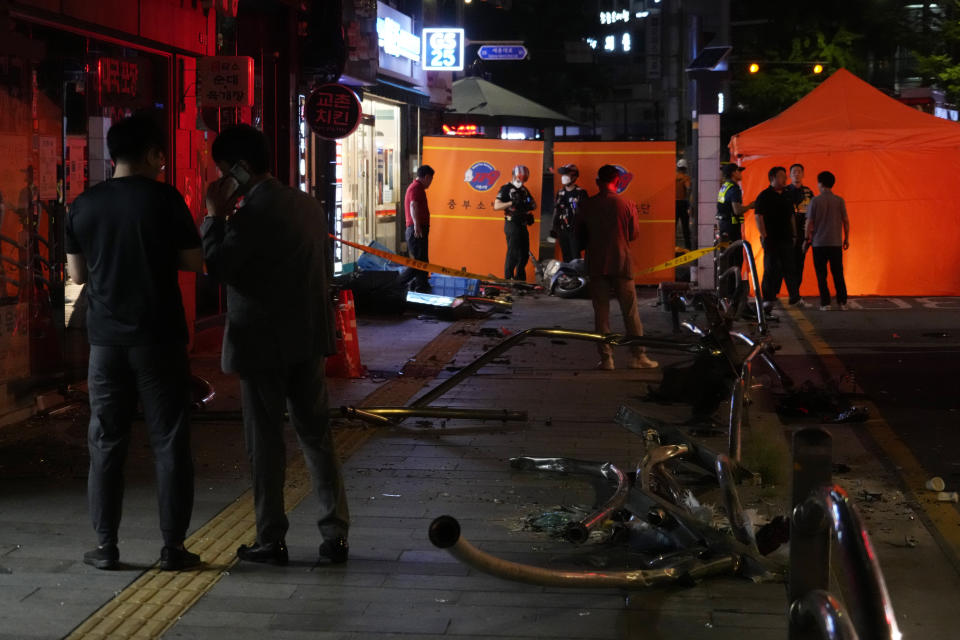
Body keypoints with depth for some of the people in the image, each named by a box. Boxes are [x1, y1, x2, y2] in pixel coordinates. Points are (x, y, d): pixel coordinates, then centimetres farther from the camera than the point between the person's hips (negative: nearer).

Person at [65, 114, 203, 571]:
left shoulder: (84, 205, 3)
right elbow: (194, 262, -3)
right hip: (159, 338, -3)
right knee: (169, 443, 4)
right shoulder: (165, 199, -7)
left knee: (106, 443, 10)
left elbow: (77, 273, 10)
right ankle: (173, 547, 5)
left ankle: (106, 546, 11)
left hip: (106, 339, 3)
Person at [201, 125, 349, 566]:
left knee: (265, 440, 2)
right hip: (307, 339, 7)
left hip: (263, 342, -7)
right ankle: (335, 534, 12)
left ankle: (271, 541, 8)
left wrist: (215, 215, -8)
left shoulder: (254, 210, -17)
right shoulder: (308, 205, 9)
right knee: (315, 433, 12)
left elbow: (217, 265, -17)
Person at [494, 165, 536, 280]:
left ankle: (520, 278, 21)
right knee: (513, 253, -11)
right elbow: (496, 206, -15)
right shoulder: (506, 189, -5)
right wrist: (512, 203, -25)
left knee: (524, 253, 10)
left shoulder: (524, 190, 17)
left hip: (522, 225, 8)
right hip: (512, 224, -8)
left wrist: (530, 205, -4)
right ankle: (508, 278, -6)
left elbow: (534, 204, 20)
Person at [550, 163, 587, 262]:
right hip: (562, 231, 6)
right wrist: (554, 230, 15)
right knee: (566, 258, 10)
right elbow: (556, 211, 18)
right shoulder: (560, 193, 14)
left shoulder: (580, 192, -4)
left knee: (576, 258, -9)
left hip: (575, 231, -6)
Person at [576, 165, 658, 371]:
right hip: (621, 263, -1)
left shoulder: (588, 206, -2)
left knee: (601, 312, 5)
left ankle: (606, 358, 2)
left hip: (596, 265, 1)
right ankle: (638, 356, 7)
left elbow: (580, 237, 6)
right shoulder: (625, 205, -6)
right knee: (630, 311, 6)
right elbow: (634, 234, 5)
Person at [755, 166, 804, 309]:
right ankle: (768, 298, 6)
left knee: (790, 268, 5)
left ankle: (796, 298, 7)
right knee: (771, 269, -1)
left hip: (786, 238, 5)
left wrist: (794, 234, 15)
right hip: (771, 239, -5)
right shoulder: (764, 196, -4)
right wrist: (764, 236, -15)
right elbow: (759, 217, -9)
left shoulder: (788, 195, 15)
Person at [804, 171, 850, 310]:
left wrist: (808, 238, 8)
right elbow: (845, 221, 2)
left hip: (819, 243, -2)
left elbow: (809, 222, -4)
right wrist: (846, 238, 13)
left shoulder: (815, 201, -6)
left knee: (821, 274, 5)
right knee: (838, 273, 9)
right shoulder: (839, 200, -1)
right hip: (836, 243, 2)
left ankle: (825, 303, 1)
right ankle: (842, 302, 7)